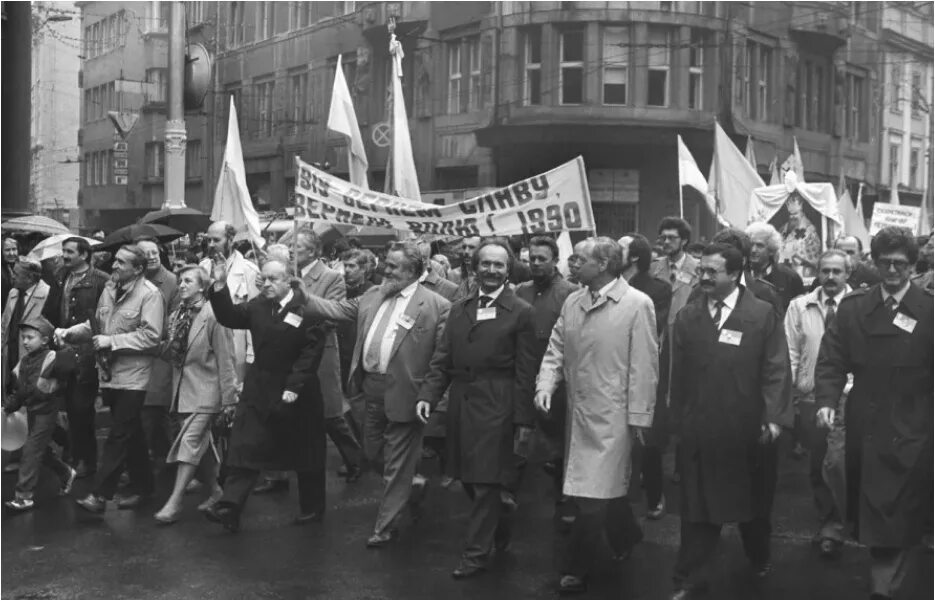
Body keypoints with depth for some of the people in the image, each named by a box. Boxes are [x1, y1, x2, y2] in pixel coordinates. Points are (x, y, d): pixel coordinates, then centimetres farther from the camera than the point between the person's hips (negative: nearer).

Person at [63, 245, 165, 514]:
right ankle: (142, 486, 28)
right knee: (131, 434, 16)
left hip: (132, 376, -7)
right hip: (109, 373, 7)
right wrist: (70, 332, -3)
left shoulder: (150, 294, -13)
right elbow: (96, 323, 14)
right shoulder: (110, 288, 10)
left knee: (119, 436, -6)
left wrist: (112, 341, -21)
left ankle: (101, 495, -4)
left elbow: (151, 336, -21)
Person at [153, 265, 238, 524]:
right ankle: (214, 490, 28)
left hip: (206, 391, -7)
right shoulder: (176, 316, 9)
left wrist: (229, 398, -11)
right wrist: (168, 347, -7)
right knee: (201, 444, 14)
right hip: (184, 389, 7)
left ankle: (175, 502, -9)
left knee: (190, 442, -11)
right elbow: (170, 354, 18)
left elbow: (225, 359, -12)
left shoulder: (213, 315, -12)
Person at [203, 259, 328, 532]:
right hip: (260, 388, 4)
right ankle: (229, 507, -4)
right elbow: (230, 317, -1)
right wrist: (220, 288, -14)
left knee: (305, 452, 9)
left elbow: (312, 351, -16)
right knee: (245, 446, -3)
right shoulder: (258, 305, 4)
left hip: (297, 391, -4)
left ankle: (312, 508, 25)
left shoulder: (307, 309, -13)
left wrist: (294, 386, -20)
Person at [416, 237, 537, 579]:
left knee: (486, 483, -2)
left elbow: (525, 372, -6)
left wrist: (523, 419, -8)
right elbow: (443, 359, 11)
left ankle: (476, 553, 11)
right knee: (468, 480, 14)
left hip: (495, 408, -5)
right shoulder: (458, 309, 11)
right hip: (460, 406, 5)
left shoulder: (520, 313, -4)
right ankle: (500, 530, 37)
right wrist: (428, 394, -3)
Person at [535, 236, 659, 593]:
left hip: (611, 415, -6)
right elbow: (556, 350, 11)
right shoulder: (572, 302, 8)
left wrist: (638, 416, -10)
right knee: (607, 488, 18)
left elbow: (644, 365, -10)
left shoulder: (637, 305, -10)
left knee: (592, 497, -5)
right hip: (577, 411, 6)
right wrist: (545, 384, -6)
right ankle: (626, 538, 43)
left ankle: (575, 570, 9)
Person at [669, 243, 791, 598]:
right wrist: (677, 420, 4)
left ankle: (760, 560, 42)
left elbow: (775, 371, -7)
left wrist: (773, 419, -14)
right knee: (698, 508, 4)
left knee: (753, 502, 17)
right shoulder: (687, 317, 4)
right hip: (698, 431, 1)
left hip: (748, 431, -1)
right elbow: (679, 375, 6)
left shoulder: (762, 315, -4)